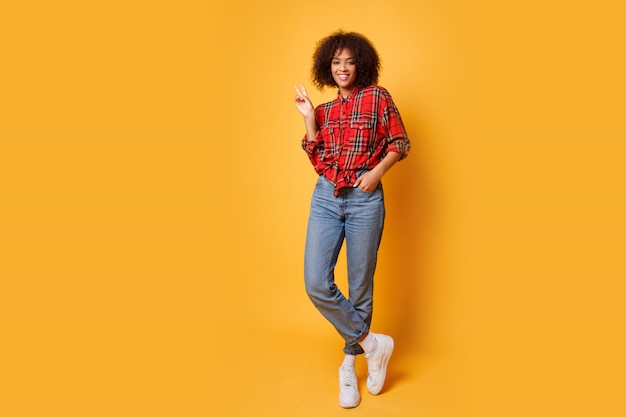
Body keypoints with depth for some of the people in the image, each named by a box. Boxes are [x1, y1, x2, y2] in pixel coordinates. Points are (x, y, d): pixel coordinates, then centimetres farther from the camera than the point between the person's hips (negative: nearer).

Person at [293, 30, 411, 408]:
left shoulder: (377, 97, 4)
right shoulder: (325, 111, 14)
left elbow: (400, 142, 4)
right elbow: (318, 161, 8)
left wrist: (377, 172, -11)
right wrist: (309, 118, 4)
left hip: (365, 198, -3)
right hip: (326, 197, 4)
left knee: (360, 286, 4)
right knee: (317, 284, -9)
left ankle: (350, 365, 23)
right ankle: (373, 343, 9)